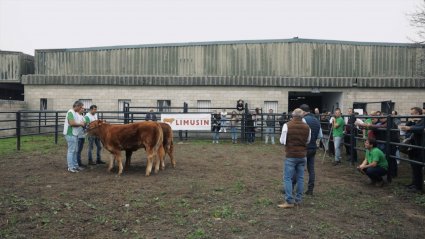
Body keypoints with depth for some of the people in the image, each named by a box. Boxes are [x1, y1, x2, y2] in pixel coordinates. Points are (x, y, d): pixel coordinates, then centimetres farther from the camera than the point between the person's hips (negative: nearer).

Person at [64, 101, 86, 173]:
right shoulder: (70, 112, -15)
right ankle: (70, 167, 0)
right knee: (71, 151, -5)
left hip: (75, 134, 10)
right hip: (70, 134, -10)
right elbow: (72, 123, -24)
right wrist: (80, 124, -12)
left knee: (75, 151, 15)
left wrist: (81, 124, 4)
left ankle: (75, 165, 23)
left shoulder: (76, 113, 15)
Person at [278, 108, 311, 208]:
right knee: (300, 178, 12)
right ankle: (298, 199, 20)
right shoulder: (307, 127, 2)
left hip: (291, 156, -4)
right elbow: (308, 141, 12)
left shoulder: (287, 125, -9)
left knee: (287, 178, 0)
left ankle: (289, 201, -3)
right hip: (302, 156, 4)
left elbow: (282, 141, -5)